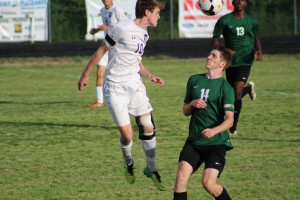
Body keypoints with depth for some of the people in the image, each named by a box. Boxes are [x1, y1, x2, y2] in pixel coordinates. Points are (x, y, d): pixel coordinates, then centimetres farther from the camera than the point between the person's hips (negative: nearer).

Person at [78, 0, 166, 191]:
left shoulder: (144, 34, 10)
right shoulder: (123, 28, -16)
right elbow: (102, 50, -7)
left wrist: (150, 76, 8)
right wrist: (85, 74, -2)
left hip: (135, 85, 7)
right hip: (116, 88, -7)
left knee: (148, 128, 4)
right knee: (127, 135, -10)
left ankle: (151, 169, 22)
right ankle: (129, 163, 22)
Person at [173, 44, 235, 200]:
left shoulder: (225, 88, -5)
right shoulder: (194, 80, 10)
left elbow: (229, 120, -13)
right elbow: (185, 111, 17)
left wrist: (214, 130, -31)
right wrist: (192, 104, -5)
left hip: (216, 143, -4)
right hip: (194, 141, 4)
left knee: (208, 183, -15)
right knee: (181, 175, -14)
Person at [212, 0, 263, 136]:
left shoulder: (252, 21, 5)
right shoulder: (224, 20, -2)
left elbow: (256, 38, 19)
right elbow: (215, 39, 0)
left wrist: (259, 50, 0)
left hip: (245, 62, -1)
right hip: (230, 62, 1)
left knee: (237, 92, -16)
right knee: (233, 94, 10)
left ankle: (233, 128, -7)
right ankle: (249, 88, 48)